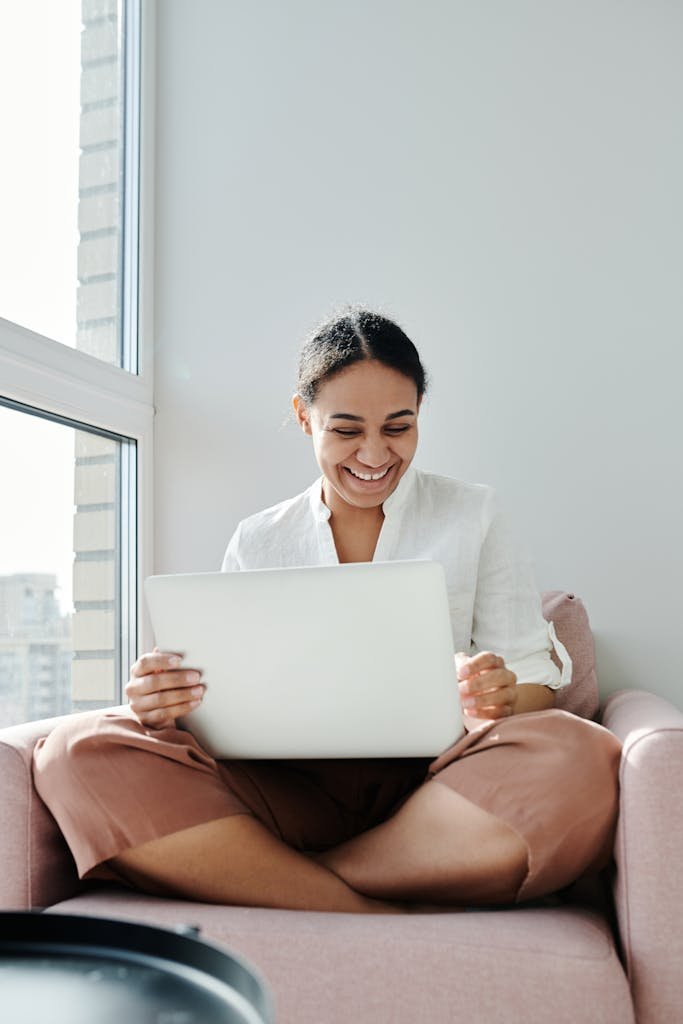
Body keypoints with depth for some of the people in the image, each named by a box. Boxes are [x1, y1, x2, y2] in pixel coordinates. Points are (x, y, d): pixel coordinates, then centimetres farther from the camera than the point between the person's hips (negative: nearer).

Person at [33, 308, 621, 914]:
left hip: (433, 783, 0)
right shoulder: (256, 542, 14)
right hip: (293, 787, 1)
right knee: (81, 751, -22)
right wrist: (165, 701, -13)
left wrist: (503, 698, -18)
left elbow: (535, 680, 6)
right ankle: (380, 915, -23)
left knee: (585, 757, -34)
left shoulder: (472, 515, 11)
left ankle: (274, 879, -19)